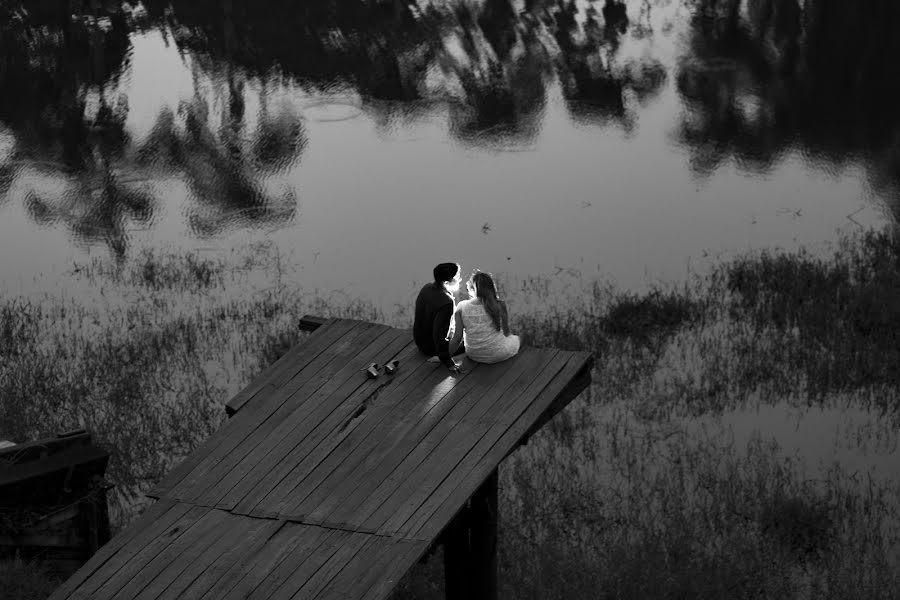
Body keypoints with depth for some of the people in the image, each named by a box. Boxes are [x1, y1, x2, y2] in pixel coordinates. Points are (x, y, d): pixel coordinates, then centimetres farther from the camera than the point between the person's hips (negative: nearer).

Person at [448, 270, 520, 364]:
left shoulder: (461, 308, -13)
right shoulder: (499, 306, -15)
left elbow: (457, 337, -9)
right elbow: (506, 333, -4)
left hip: (473, 355, 4)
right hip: (498, 354, -4)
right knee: (515, 339, 31)